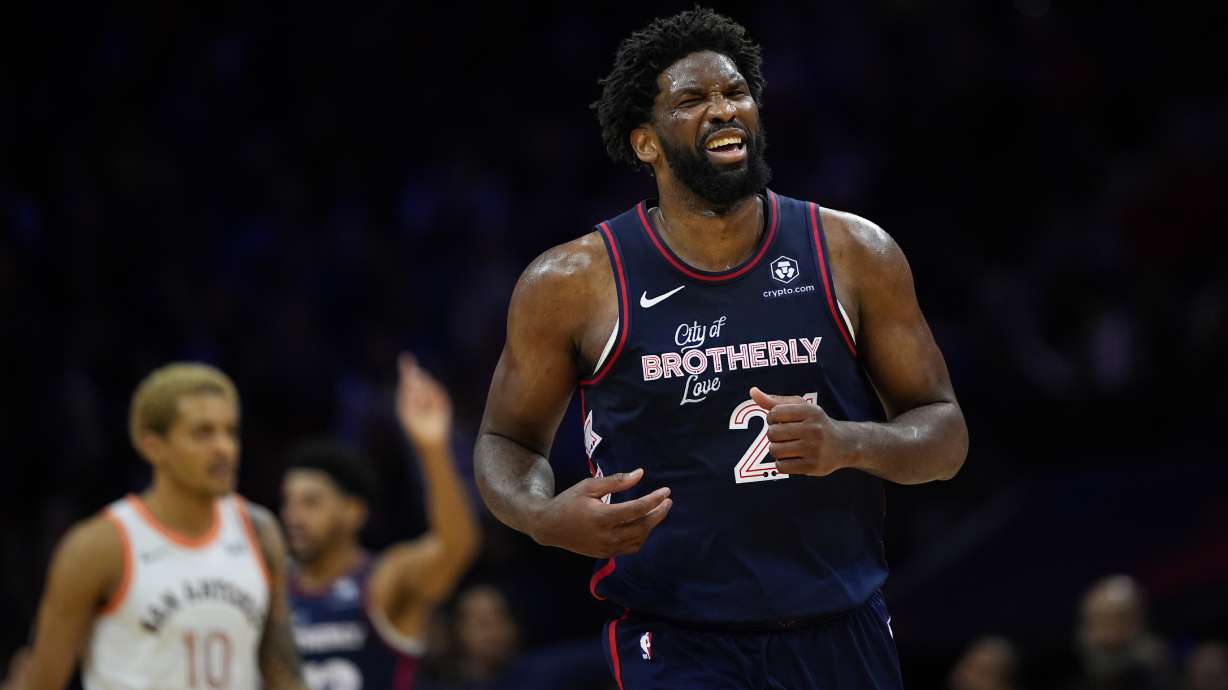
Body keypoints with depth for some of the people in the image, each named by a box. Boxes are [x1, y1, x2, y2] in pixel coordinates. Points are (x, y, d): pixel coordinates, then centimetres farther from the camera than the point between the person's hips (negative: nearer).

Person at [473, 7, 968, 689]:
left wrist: (850, 443, -17)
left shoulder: (855, 255, 1)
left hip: (841, 633, 3)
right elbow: (508, 441, 9)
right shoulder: (572, 284, -3)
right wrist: (544, 519, -14)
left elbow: (945, 433, 5)